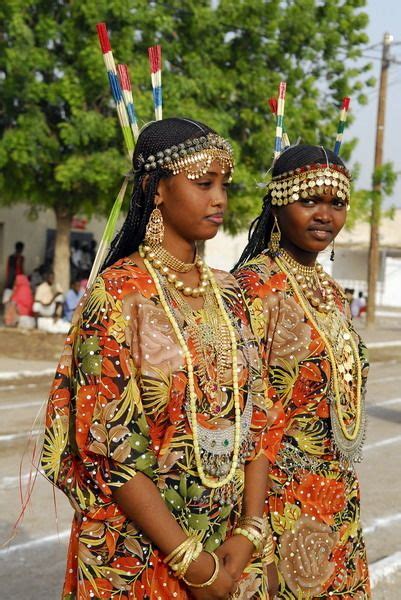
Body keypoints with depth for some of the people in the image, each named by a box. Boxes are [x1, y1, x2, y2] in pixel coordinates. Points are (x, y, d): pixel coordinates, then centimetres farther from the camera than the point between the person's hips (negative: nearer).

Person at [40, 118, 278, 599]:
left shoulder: (227, 292, 5)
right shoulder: (117, 294, -13)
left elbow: (256, 415, 2)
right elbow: (110, 443, -17)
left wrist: (250, 533, -10)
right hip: (139, 555, -5)